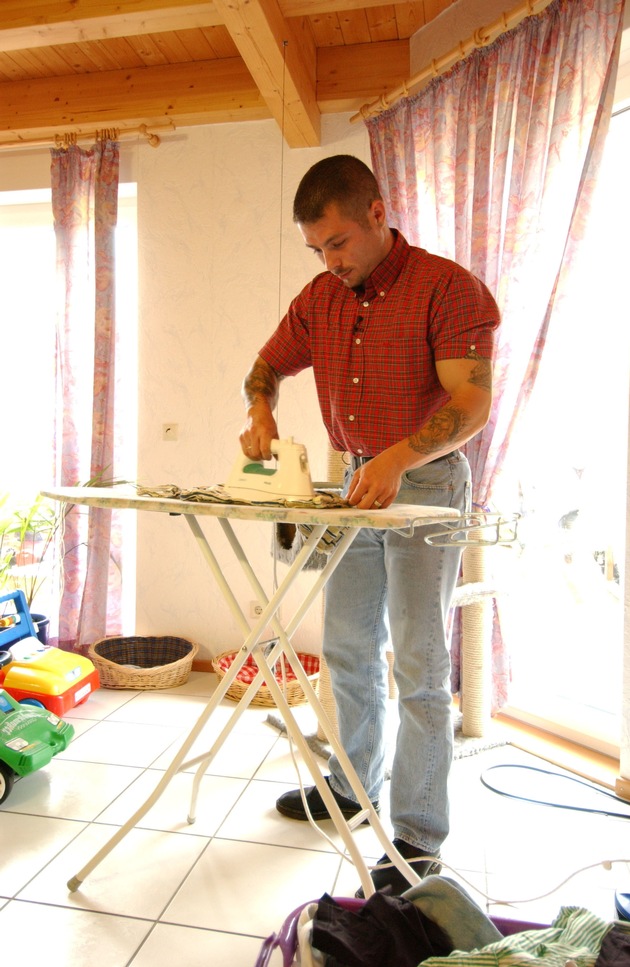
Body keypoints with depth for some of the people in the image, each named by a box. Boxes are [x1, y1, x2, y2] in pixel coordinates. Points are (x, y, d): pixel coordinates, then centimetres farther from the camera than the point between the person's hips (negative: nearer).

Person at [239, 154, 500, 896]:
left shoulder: (446, 286, -11)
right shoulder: (319, 298, 8)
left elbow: (472, 402, -19)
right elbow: (267, 366, 15)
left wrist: (399, 457, -34)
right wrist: (260, 409, -8)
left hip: (426, 481, -6)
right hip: (356, 482, 7)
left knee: (419, 666, -2)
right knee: (347, 650, 15)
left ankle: (420, 840, 13)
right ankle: (354, 783, 36)